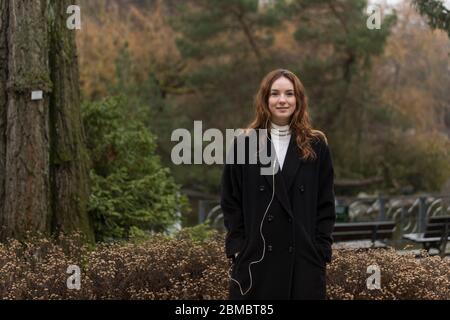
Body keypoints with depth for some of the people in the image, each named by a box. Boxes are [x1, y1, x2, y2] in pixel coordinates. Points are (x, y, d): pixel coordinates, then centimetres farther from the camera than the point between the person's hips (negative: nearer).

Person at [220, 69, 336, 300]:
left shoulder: (316, 146, 5)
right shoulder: (244, 144, 4)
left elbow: (325, 205, 6)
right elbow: (230, 202, 5)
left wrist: (321, 252, -1)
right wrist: (237, 248, -3)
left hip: (304, 260, 1)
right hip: (256, 259, 0)